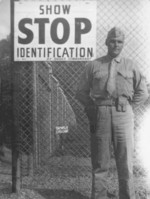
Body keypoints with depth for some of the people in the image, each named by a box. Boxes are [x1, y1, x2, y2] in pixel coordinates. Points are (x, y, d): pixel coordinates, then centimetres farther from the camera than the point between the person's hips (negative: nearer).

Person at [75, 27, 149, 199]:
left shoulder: (131, 66, 11)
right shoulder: (93, 65, 10)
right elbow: (81, 92, 12)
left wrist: (129, 107, 4)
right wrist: (92, 109, 3)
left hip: (123, 115, 1)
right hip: (100, 115, 0)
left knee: (125, 161, 3)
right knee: (100, 162, 4)